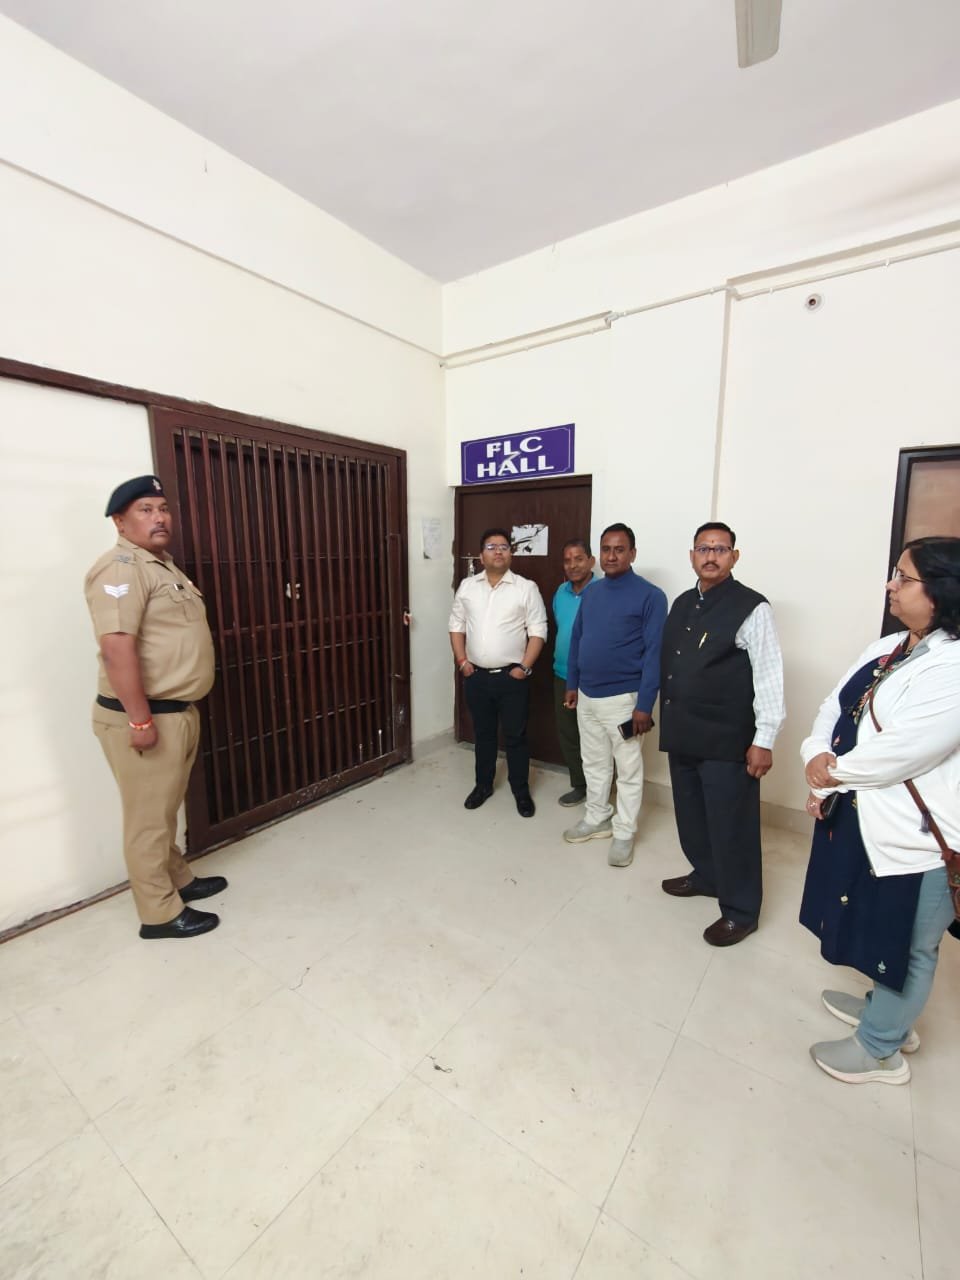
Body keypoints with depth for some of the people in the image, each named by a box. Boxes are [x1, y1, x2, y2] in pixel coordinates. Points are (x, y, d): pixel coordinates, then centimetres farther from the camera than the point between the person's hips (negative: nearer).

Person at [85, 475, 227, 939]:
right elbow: (117, 648, -25)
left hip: (177, 711, 9)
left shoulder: (161, 565, 14)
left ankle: (179, 879, 39)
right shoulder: (121, 568, -17)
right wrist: (141, 720, -25)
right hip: (144, 716, -9)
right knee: (149, 817, 5)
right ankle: (160, 913, 20)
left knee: (165, 809, 22)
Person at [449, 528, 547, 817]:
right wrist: (461, 660, 0)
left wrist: (525, 666, -12)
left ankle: (521, 791, 26)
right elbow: (456, 625, 9)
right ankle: (483, 784, 34)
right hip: (476, 676, 3)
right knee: (483, 733, 17)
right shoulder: (467, 586, 4)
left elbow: (538, 631, -6)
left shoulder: (526, 588, -5)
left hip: (512, 676, -2)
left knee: (515, 736, 8)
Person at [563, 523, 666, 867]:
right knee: (593, 763, 19)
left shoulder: (650, 596, -12)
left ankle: (624, 834, 25)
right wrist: (572, 684, 11)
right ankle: (597, 819, 37)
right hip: (587, 696, 6)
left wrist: (645, 705, -17)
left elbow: (654, 653, -15)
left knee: (628, 770, 9)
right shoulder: (591, 592, 7)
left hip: (622, 698, -6)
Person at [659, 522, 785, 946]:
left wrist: (764, 740, -14)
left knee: (731, 827, 7)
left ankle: (740, 911, 26)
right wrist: (668, 720, 16)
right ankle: (705, 876, 44)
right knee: (690, 816, 20)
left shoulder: (752, 608, -12)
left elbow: (769, 678, -13)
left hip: (727, 741, -6)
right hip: (683, 735, 7)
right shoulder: (682, 604, 9)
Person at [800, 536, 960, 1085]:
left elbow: (902, 753, -27)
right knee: (882, 930, 27)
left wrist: (836, 772, -12)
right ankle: (887, 1010, 50)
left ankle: (880, 1047, 35)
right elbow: (834, 707, 6)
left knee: (906, 943, 14)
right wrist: (818, 756, -11)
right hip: (862, 818, 8)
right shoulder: (885, 650, 5)